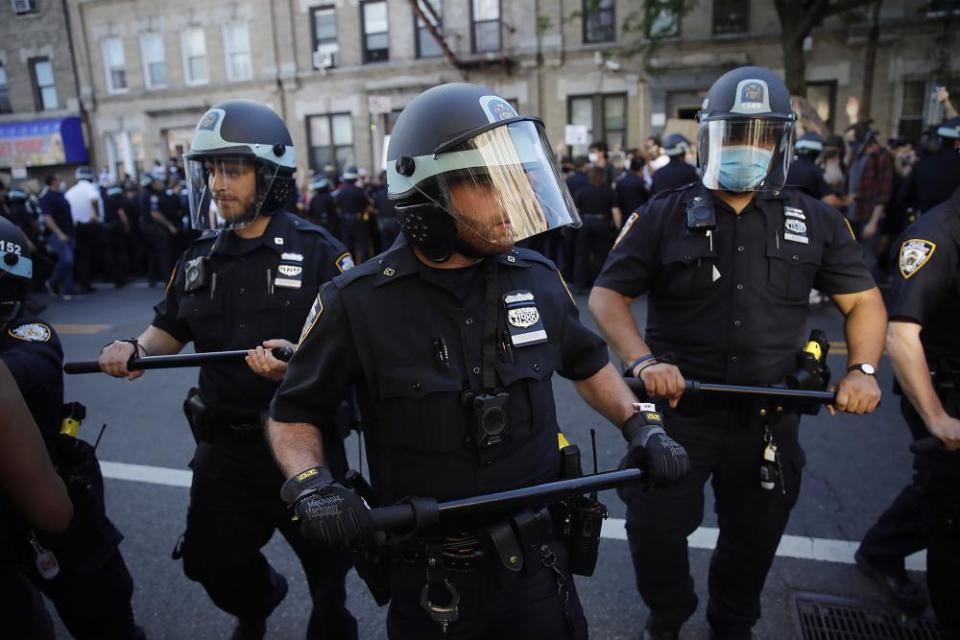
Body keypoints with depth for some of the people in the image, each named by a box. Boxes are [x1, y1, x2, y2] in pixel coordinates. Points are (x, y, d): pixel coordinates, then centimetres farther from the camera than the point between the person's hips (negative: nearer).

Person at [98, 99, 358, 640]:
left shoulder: (317, 250, -13)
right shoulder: (200, 258, 4)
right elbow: (170, 330, 15)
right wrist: (136, 350, -6)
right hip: (226, 444, 5)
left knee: (328, 564, 15)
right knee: (214, 560, 19)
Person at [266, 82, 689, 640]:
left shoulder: (538, 279, -5)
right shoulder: (359, 302, -14)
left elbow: (587, 362, 14)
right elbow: (293, 414, -2)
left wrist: (641, 425, 1)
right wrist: (311, 484, -19)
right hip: (430, 580, -1)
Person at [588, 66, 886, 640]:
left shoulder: (816, 222, 2)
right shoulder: (665, 217, -5)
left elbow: (864, 300, 10)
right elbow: (607, 295, -5)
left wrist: (864, 369, -8)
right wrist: (643, 362, -21)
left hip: (770, 417, 3)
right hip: (678, 408, -2)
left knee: (754, 540, 19)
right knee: (654, 531, 4)